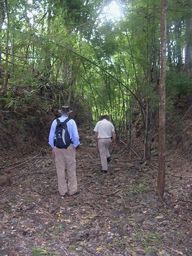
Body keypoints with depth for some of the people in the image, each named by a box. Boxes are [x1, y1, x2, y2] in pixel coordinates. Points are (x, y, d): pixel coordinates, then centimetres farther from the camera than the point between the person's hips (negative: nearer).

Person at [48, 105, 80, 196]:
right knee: (71, 169, 6)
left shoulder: (55, 122, 1)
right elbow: (76, 136, -14)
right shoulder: (71, 121, -8)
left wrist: (53, 148, 11)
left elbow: (51, 136, 1)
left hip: (58, 148, 3)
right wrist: (76, 147, 0)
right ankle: (72, 190, 10)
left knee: (60, 169, 8)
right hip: (69, 147, -3)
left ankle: (63, 191, 14)